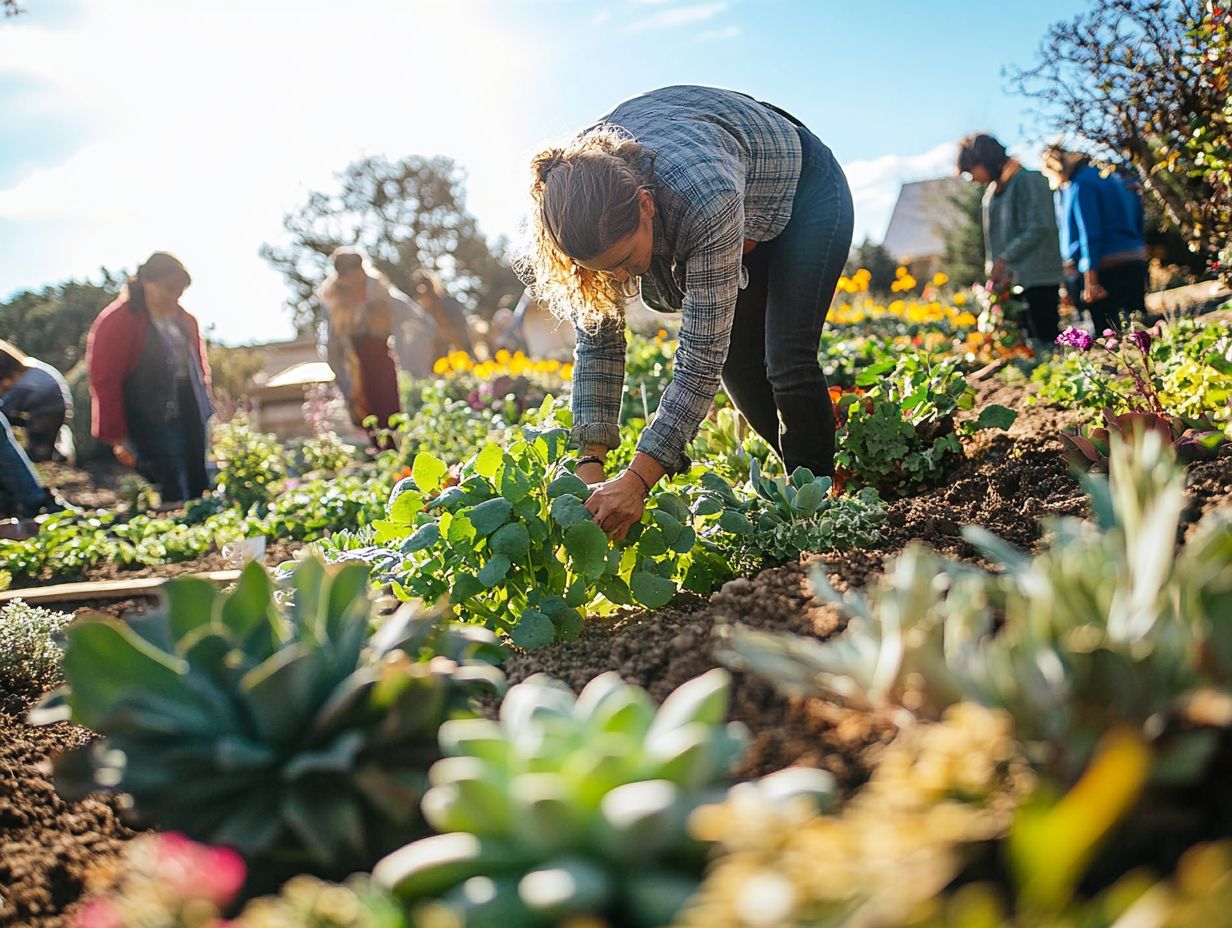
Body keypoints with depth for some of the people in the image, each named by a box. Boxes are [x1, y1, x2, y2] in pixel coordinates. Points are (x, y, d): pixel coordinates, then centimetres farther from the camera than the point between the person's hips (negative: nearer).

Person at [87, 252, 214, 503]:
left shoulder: (186, 320, 14)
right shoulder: (117, 322, -7)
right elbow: (105, 383, -9)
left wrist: (208, 417, 13)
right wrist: (117, 438, -11)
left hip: (192, 419, 6)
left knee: (200, 492, 6)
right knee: (175, 500, -10)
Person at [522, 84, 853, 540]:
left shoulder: (708, 200, -47)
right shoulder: (579, 201, -30)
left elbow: (701, 359, -44)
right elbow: (598, 342, -22)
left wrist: (639, 478, -49)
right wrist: (590, 461, -31)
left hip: (803, 189, -5)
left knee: (786, 361, -16)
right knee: (737, 362, 3)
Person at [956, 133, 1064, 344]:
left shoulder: (1028, 181, -7)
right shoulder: (991, 192, 17)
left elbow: (1038, 228, -16)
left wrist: (1004, 259, -18)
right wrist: (993, 270, 5)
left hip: (1038, 281, -7)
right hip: (1011, 282, 7)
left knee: (1045, 340, -9)